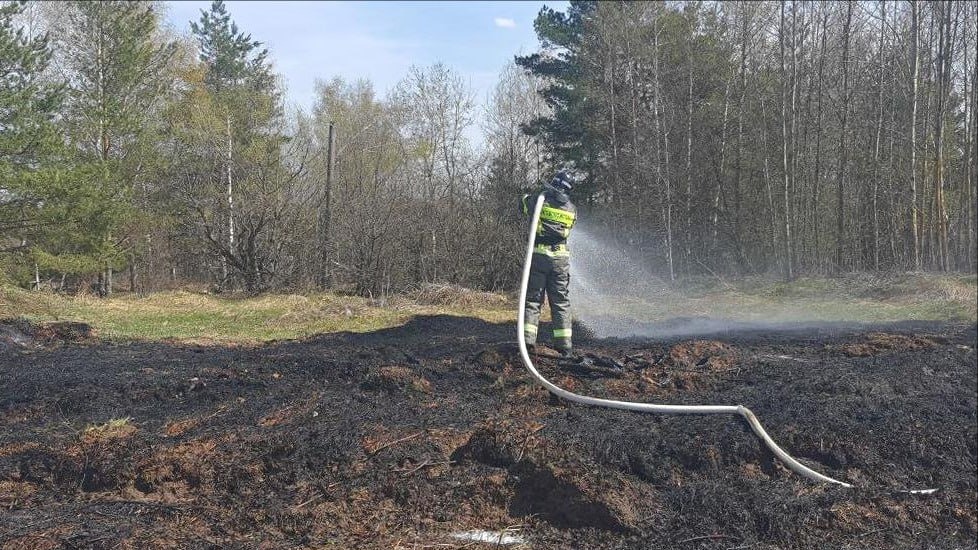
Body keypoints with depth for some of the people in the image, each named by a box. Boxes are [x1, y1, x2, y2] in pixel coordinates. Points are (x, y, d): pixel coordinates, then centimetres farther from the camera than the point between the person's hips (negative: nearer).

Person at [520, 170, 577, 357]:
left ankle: (528, 338, -4)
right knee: (561, 302, 7)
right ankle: (564, 344, 4)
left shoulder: (540, 200, -2)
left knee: (532, 299, 5)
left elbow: (525, 205, 17)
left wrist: (526, 196, 38)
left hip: (538, 255, -1)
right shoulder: (572, 209, 5)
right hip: (560, 258, 2)